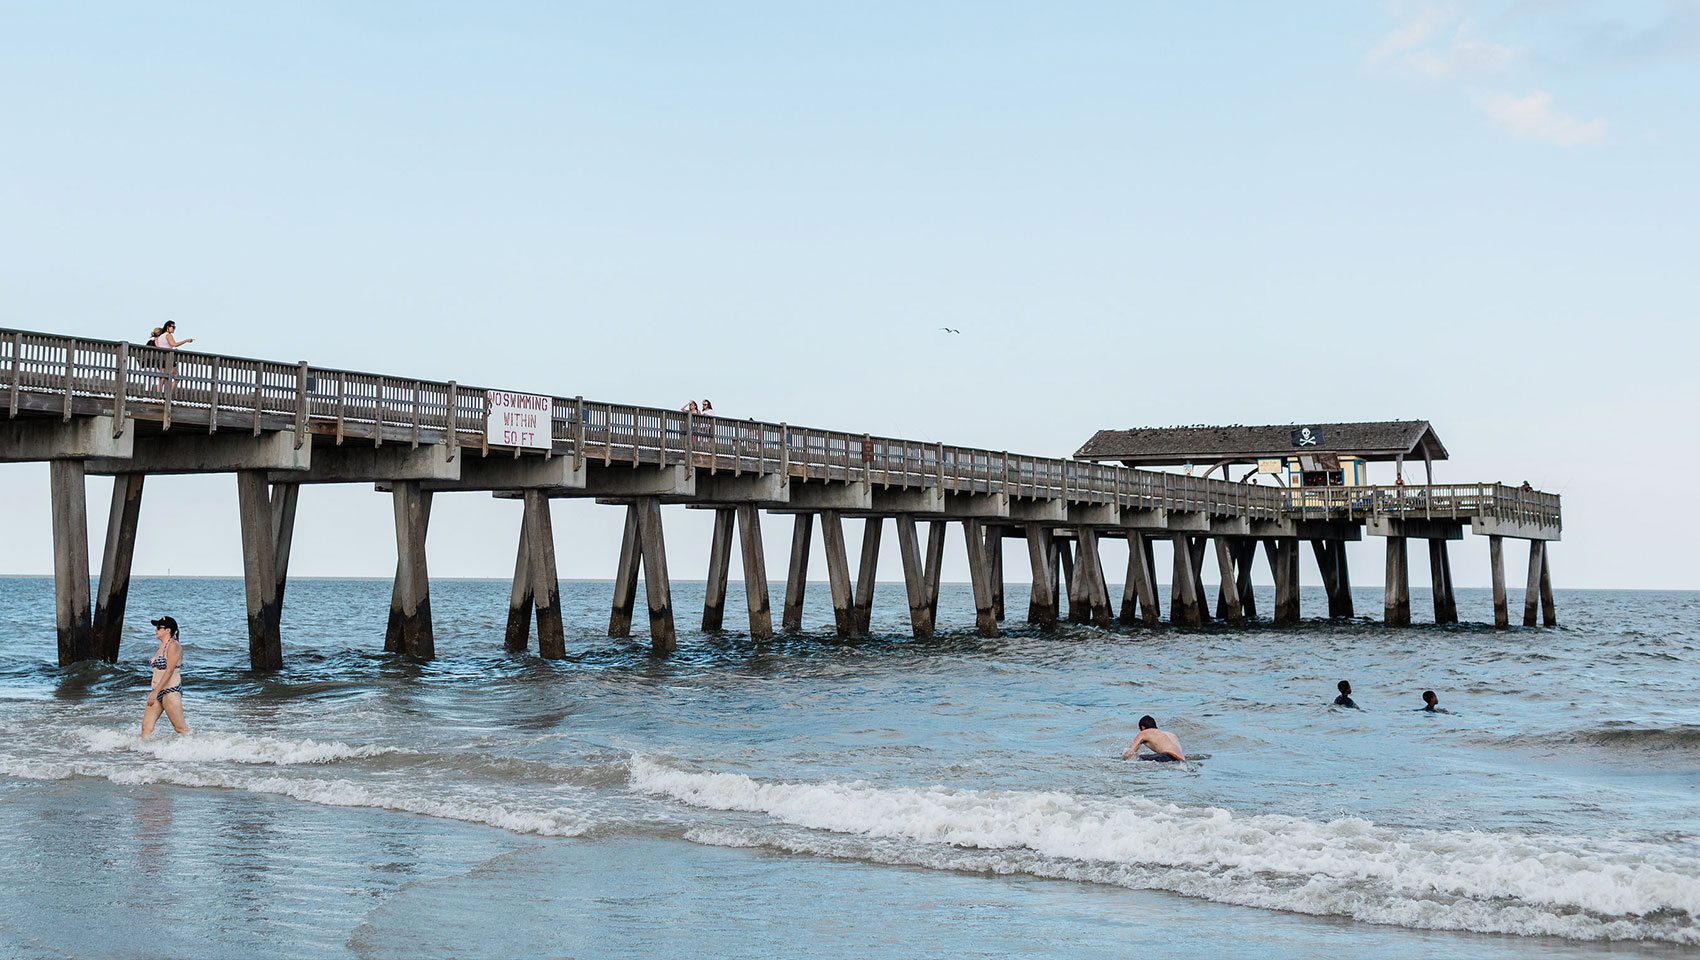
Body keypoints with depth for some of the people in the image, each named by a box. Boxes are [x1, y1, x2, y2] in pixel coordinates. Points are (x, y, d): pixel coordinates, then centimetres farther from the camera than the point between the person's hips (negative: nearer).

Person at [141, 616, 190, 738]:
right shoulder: (162, 645, 15)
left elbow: (169, 671, -19)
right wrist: (153, 691, 19)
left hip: (170, 691, -9)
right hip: (158, 691, 9)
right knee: (146, 725, 3)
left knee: (180, 728, -2)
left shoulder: (173, 645, -14)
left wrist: (155, 692, -20)